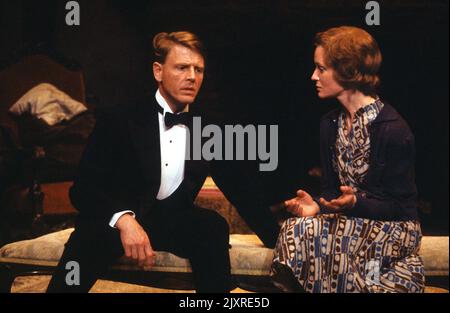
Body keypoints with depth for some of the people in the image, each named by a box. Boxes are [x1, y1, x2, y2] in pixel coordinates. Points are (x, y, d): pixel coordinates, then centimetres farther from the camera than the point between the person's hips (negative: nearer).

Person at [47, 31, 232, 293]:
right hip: (115, 219, -3)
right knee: (91, 234, -36)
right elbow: (84, 187, -14)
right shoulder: (121, 116, -7)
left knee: (214, 225, -28)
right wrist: (123, 219, -34)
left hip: (173, 220, 4)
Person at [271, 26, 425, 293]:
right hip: (351, 219, 6)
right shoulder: (331, 123, 7)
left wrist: (355, 202, -28)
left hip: (394, 228, -6)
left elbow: (399, 206, -12)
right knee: (294, 230, -24)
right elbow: (332, 188, 11)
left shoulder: (393, 128, -16)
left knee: (301, 232, -26)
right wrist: (318, 205, -12)